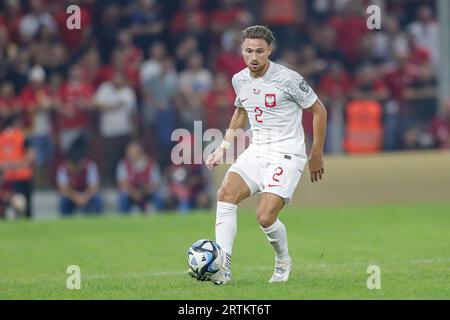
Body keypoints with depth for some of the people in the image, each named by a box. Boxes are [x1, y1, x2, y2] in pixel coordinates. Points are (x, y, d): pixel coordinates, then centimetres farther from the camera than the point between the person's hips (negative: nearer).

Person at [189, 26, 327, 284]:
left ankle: (283, 263, 13)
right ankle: (222, 268, -21)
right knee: (226, 194, -19)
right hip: (257, 151, 6)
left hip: (287, 154, -6)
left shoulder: (288, 79, -14)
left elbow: (319, 110, -3)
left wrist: (316, 156, 0)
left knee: (265, 216, -19)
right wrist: (224, 147, 17)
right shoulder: (240, 80, 5)